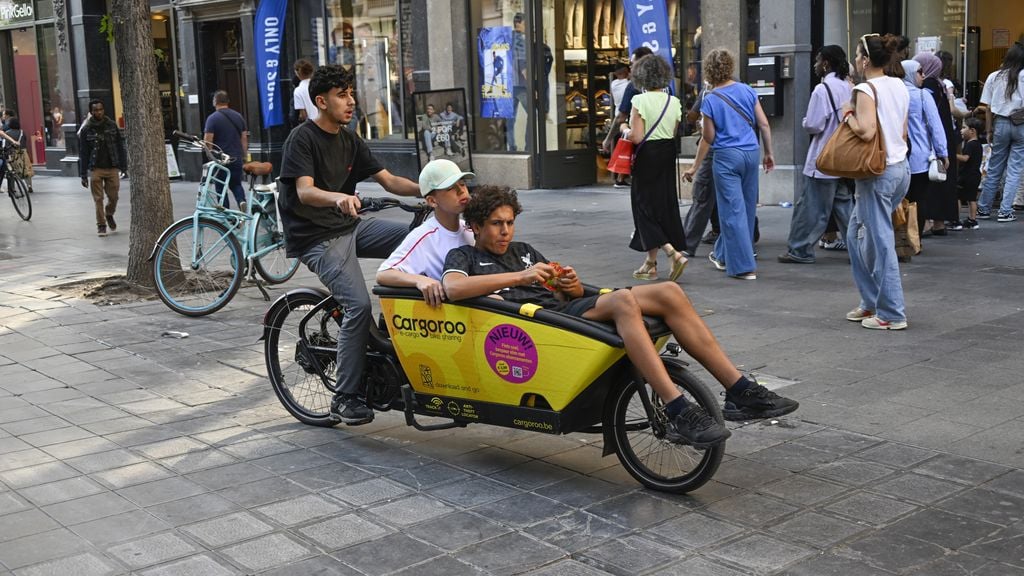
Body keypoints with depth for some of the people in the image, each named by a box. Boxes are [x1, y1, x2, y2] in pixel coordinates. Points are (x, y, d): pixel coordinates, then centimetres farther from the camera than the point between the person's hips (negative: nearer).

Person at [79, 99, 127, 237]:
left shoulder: (112, 125, 5)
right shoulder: (86, 130, 1)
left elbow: (120, 147, 8)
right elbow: (83, 153, 2)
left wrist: (124, 166, 3)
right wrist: (83, 174, -1)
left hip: (112, 168, 1)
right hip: (96, 169, -1)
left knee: (113, 197, 4)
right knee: (98, 198, -2)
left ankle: (109, 215, 33)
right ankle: (101, 225, 8)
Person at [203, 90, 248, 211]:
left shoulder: (212, 118, -10)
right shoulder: (238, 116, 7)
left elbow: (208, 141, -14)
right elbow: (244, 139, 9)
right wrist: (243, 156, 16)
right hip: (237, 158, 4)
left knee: (221, 187, 6)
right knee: (236, 183, 18)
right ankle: (241, 200, -9)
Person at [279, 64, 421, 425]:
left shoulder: (350, 142, 12)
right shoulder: (303, 139, -9)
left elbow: (388, 180, 7)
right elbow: (304, 191, -23)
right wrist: (339, 198, -44)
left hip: (350, 226, 7)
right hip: (317, 237, -7)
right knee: (359, 305, -24)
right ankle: (345, 399, -13)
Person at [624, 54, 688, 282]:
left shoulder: (640, 100, -14)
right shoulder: (674, 101, 3)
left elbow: (637, 136, -18)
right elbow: (674, 134, 5)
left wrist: (624, 131, 1)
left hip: (647, 156, -6)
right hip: (668, 155, 6)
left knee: (646, 206, 2)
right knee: (665, 205, 12)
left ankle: (673, 254, -14)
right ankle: (651, 262, 19)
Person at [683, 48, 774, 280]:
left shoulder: (710, 100, -6)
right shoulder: (747, 91, 4)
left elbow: (708, 138, -3)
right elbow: (764, 124, 4)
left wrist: (694, 167, 6)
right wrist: (769, 153, 15)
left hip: (727, 156, -5)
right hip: (752, 153, 5)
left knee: (733, 211, 0)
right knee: (747, 208, 15)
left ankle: (744, 266, -1)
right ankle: (723, 255, 30)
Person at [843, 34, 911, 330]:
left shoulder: (866, 89, -14)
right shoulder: (899, 87, 12)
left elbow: (866, 131, -26)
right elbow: (903, 132, 17)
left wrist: (848, 114, -10)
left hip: (878, 173, -9)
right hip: (901, 168, 9)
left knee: (880, 242, -3)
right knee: (857, 234, 18)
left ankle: (891, 314, 2)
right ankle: (871, 303, 22)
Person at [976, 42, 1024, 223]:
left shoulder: (994, 77, 3)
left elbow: (988, 109, 4)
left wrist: (989, 131, 10)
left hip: (1001, 124, 3)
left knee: (994, 169, 12)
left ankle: (983, 209, 17)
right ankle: (1005, 211, 3)